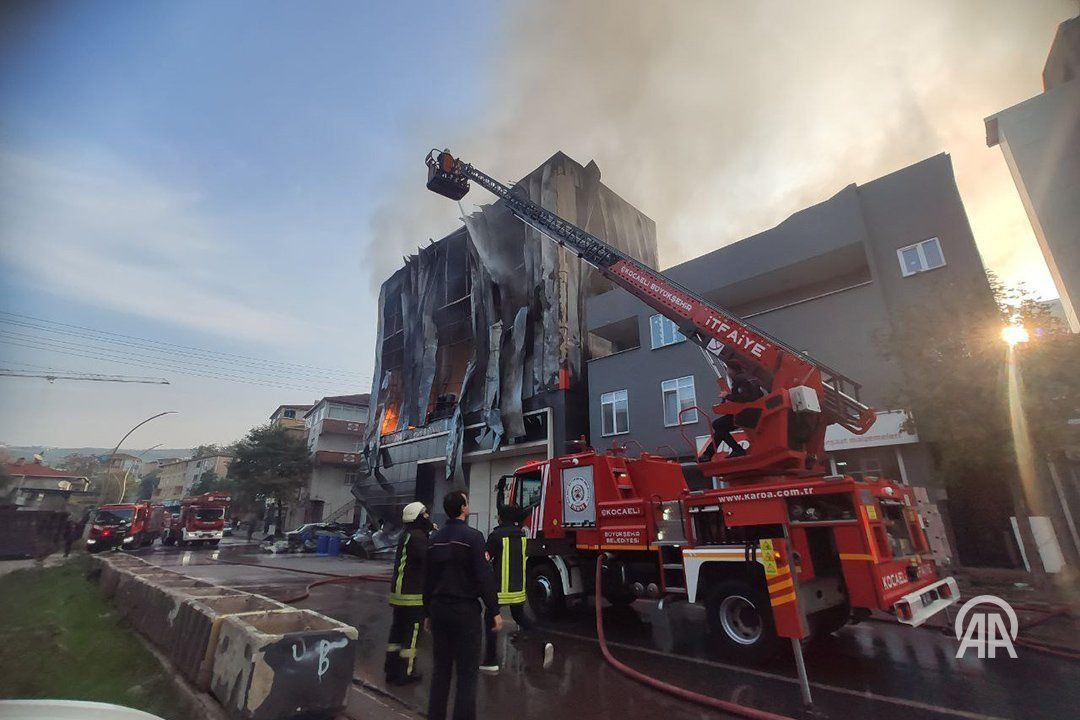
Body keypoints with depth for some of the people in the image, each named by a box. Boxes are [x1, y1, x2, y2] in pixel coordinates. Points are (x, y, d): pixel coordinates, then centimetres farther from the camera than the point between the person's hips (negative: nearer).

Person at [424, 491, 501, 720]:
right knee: (466, 673, 3)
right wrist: (494, 611, -10)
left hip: (439, 609, 6)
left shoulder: (435, 539, 6)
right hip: (465, 611, -6)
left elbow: (428, 579, 13)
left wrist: (429, 612, 21)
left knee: (440, 669, 17)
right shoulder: (472, 536, -14)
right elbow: (484, 577, -17)